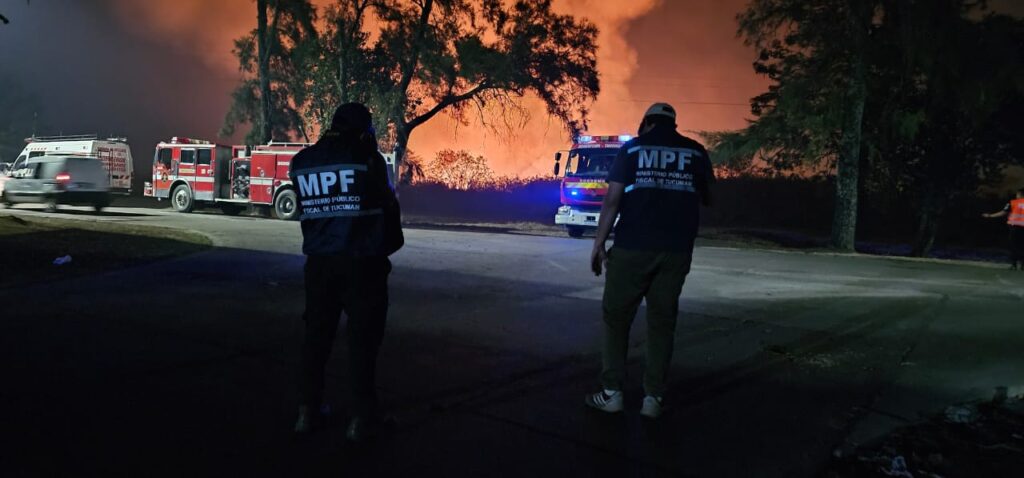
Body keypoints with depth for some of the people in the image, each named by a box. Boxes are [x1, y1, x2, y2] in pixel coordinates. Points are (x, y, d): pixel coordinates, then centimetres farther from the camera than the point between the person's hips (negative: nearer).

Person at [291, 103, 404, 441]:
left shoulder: (302, 161, 7)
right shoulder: (367, 158, -8)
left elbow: (305, 210, 10)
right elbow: (387, 205, -2)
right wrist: (388, 245, 13)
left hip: (319, 260, 5)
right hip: (362, 261, -5)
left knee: (317, 334, 15)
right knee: (363, 337, 3)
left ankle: (308, 410, 22)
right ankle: (362, 418, 7)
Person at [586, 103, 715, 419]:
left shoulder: (632, 148, 5)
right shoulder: (696, 152, 10)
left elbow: (612, 199, -2)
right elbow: (707, 200, 19)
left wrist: (599, 243, 0)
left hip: (632, 247, -2)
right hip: (677, 250, 2)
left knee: (617, 316, 9)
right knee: (662, 321, 8)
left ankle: (612, 392, 9)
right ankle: (653, 397, 8)